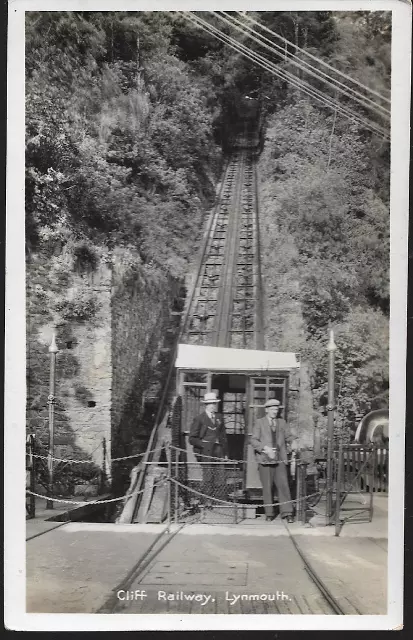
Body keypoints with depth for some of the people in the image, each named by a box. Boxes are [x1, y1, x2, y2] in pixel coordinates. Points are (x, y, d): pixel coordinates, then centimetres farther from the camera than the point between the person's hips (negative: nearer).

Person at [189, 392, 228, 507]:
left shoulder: (219, 418, 15)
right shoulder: (199, 419, -2)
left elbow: (224, 436, 18)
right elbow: (192, 439, -3)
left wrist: (225, 453, 12)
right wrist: (205, 444, -12)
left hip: (219, 454, 5)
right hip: (206, 454, -4)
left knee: (220, 480, 0)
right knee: (208, 480, -2)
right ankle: (208, 503, 6)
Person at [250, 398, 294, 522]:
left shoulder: (281, 422, 14)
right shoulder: (259, 423, 4)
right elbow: (253, 440, -3)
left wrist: (285, 456, 14)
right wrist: (265, 448, -17)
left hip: (279, 459, 2)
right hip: (265, 460, -2)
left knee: (283, 484, -7)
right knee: (267, 487, 1)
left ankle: (287, 513, -5)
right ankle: (269, 513, 11)